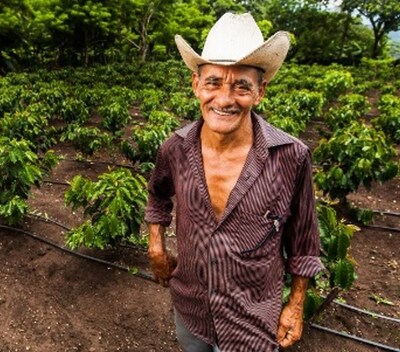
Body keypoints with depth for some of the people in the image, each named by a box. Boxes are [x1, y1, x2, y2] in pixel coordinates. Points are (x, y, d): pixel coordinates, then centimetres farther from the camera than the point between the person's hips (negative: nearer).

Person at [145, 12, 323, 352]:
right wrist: (156, 247, 6)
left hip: (253, 324, -3)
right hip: (188, 310, 3)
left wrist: (296, 305, 0)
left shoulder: (292, 157, -22)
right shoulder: (175, 149, -14)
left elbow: (302, 241, -7)